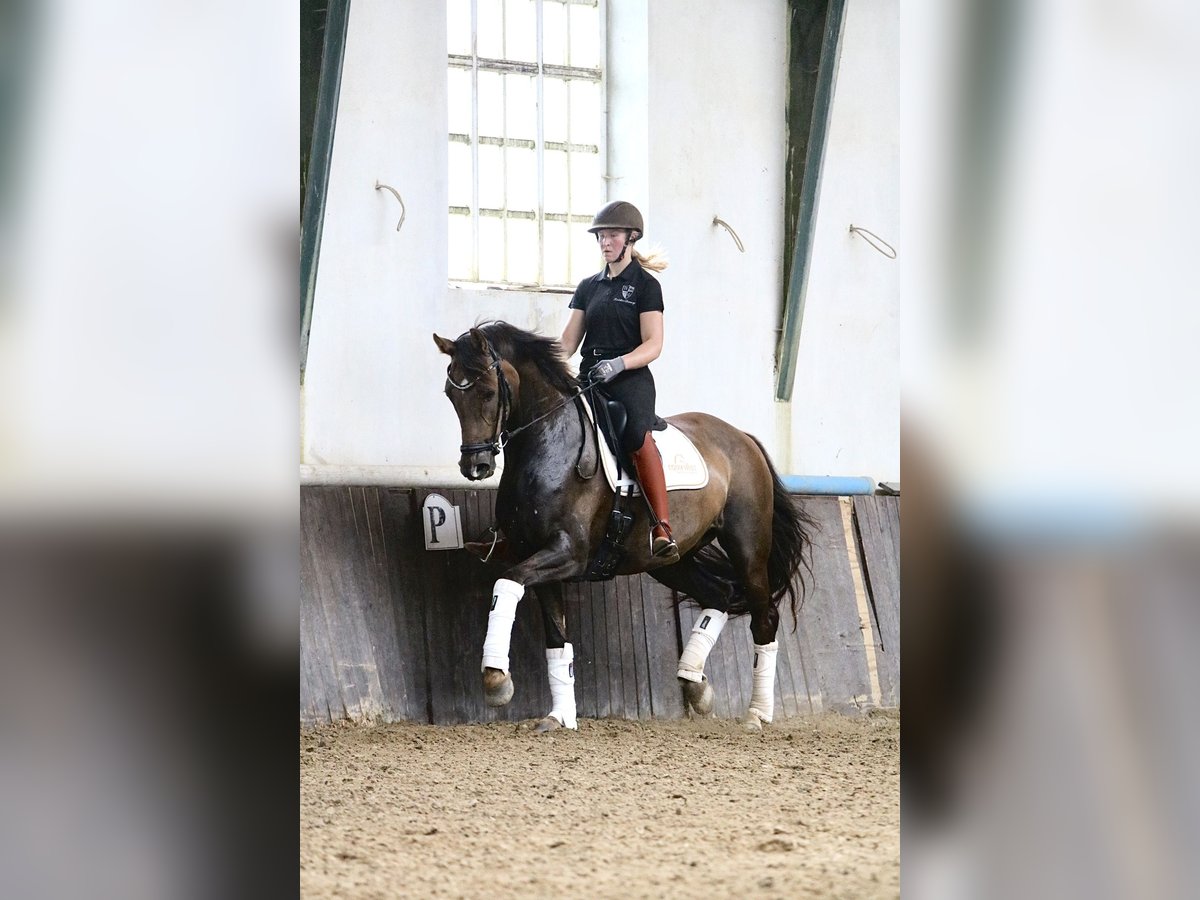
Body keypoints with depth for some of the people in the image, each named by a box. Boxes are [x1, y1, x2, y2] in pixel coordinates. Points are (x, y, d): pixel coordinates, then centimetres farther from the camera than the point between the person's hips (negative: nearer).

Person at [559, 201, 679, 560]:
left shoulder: (645, 285, 4)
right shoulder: (589, 287, 19)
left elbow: (653, 345, -5)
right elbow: (568, 341, 16)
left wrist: (618, 363, -23)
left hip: (630, 378, -6)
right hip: (589, 377, 6)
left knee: (637, 435, -33)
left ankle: (662, 530, -40)